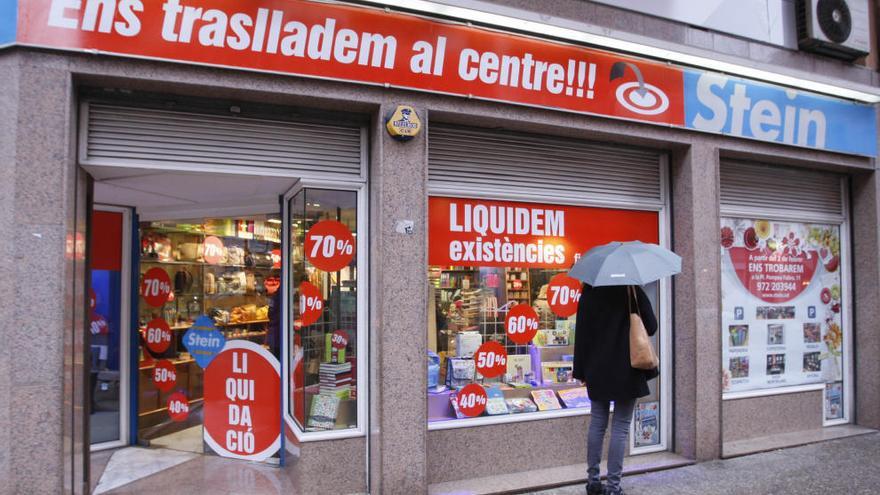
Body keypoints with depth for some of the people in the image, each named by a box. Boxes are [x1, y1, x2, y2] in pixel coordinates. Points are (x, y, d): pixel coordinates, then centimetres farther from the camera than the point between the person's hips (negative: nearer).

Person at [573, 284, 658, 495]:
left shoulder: (589, 292, -1)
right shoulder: (632, 291, -9)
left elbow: (581, 332, 1)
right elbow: (651, 327, -6)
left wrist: (581, 370, 7)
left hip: (597, 371, 3)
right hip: (626, 371, -3)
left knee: (597, 424, 13)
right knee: (620, 427, 3)